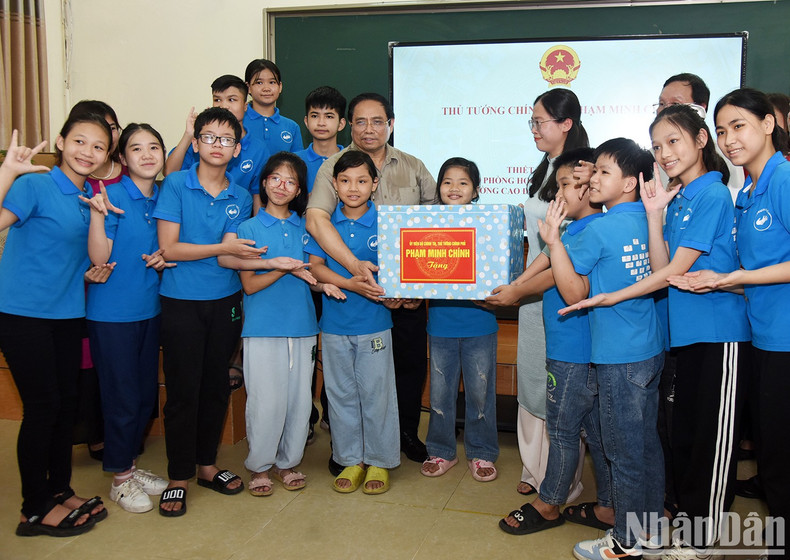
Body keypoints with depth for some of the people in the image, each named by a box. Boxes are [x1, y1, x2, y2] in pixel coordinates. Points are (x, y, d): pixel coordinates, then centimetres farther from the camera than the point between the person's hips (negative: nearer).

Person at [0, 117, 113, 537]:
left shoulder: (92, 195, 9)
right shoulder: (35, 185, -13)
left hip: (67, 312, 7)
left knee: (67, 402, 13)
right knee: (42, 407, -1)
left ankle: (60, 490, 30)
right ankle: (35, 510, 15)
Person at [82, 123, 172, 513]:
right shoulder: (113, 195, -13)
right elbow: (99, 258, -18)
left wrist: (163, 258, -3)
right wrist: (98, 214, -30)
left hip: (149, 308, 6)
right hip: (112, 312, -6)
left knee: (146, 393, 14)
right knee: (122, 397, 2)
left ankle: (130, 465, 33)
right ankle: (120, 480, 20)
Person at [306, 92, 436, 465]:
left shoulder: (413, 167, 9)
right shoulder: (334, 165, -4)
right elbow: (316, 218, -19)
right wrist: (354, 265, -30)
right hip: (353, 287, -3)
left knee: (411, 361, 11)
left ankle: (407, 432, 32)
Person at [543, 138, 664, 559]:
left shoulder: (599, 229, -16)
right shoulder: (647, 223, 5)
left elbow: (574, 293, -14)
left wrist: (553, 241, -18)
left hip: (619, 357, -8)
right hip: (652, 350, 8)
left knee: (624, 453, 3)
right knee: (647, 443, 18)